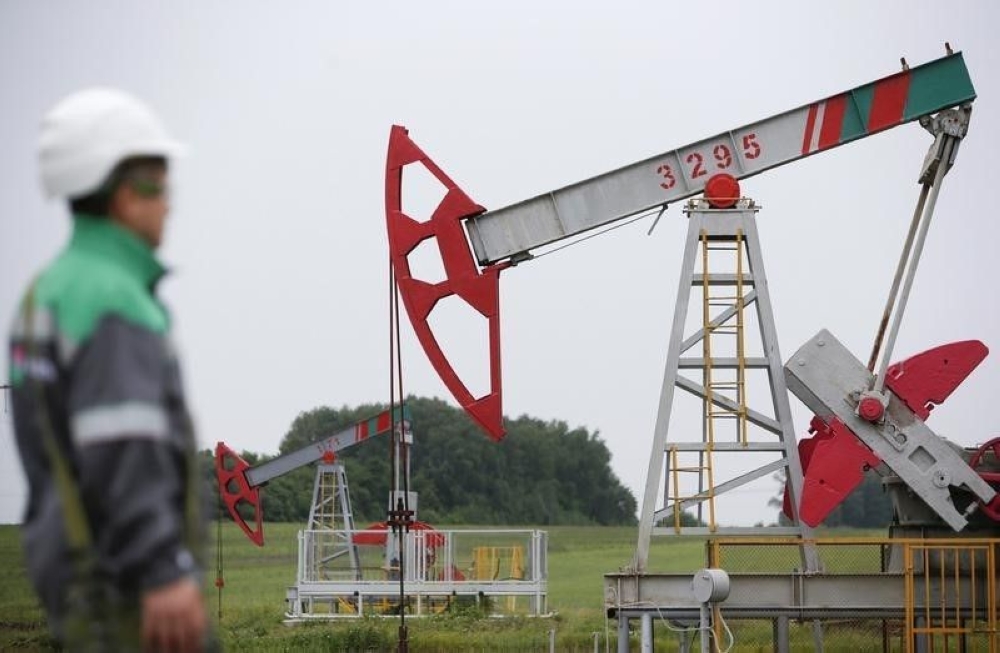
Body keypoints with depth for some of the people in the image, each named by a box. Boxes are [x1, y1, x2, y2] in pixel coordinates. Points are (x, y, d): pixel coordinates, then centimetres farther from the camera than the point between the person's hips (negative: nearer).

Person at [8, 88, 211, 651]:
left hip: (78, 563, 10)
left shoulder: (53, 291, 16)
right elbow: (122, 450, -26)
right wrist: (165, 572, -29)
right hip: (123, 581, -10)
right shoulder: (110, 298, -17)